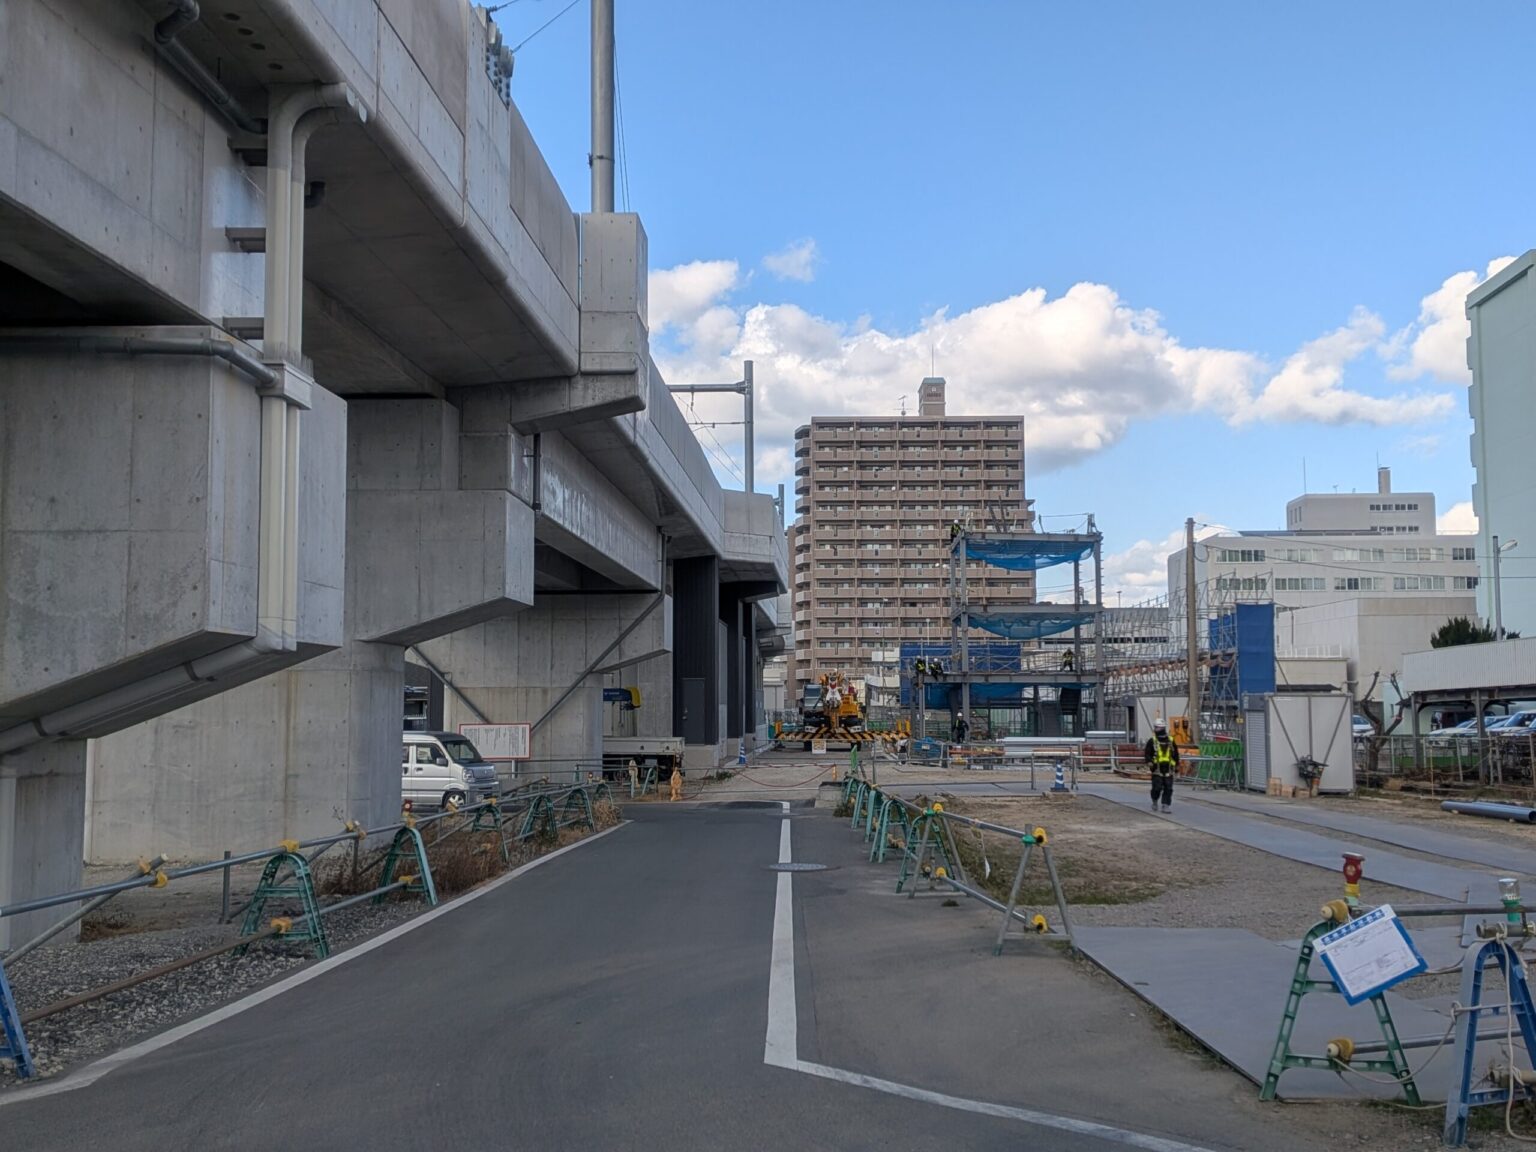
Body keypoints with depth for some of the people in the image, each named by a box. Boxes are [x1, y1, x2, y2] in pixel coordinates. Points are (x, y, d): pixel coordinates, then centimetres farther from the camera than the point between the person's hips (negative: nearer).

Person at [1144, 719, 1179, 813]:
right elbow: (1147, 753, -2)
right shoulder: (1152, 741, 2)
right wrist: (1149, 762, -19)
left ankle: (1166, 805, 3)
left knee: (1168, 788, -1)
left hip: (1168, 769, 3)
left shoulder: (1171, 741, 13)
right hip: (1157, 768, -3)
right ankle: (1154, 801, 20)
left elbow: (1176, 754, 19)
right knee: (1157, 787, -5)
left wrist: (1177, 765, 17)